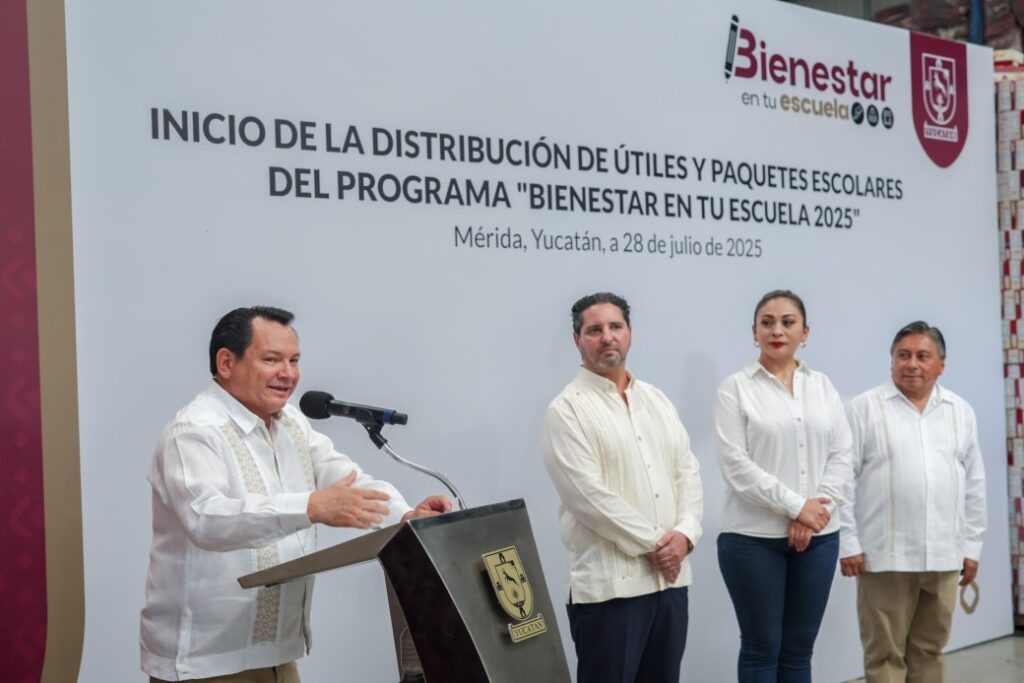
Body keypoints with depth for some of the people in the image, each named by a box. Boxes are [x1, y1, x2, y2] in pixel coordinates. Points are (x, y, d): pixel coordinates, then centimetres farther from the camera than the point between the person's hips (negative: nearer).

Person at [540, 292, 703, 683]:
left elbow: (688, 473, 11)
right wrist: (652, 544, -12)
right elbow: (589, 495, -15)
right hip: (609, 583, -6)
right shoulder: (567, 409, -7)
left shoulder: (657, 400, 14)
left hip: (670, 576, 6)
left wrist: (684, 534, -6)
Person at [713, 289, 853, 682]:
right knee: (762, 648, 4)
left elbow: (841, 456, 5)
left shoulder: (823, 386, 10)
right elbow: (735, 463, -11)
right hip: (754, 537, -4)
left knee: (799, 648, 11)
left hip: (817, 536, 4)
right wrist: (796, 506, -14)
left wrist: (818, 507, -10)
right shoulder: (735, 388, -3)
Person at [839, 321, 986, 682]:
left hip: (943, 555, 4)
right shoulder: (864, 408, -3)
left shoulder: (961, 412, 10)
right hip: (886, 555, -4)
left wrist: (972, 546, 10)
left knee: (929, 651, 11)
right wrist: (848, 544, -8)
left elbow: (974, 484, 13)